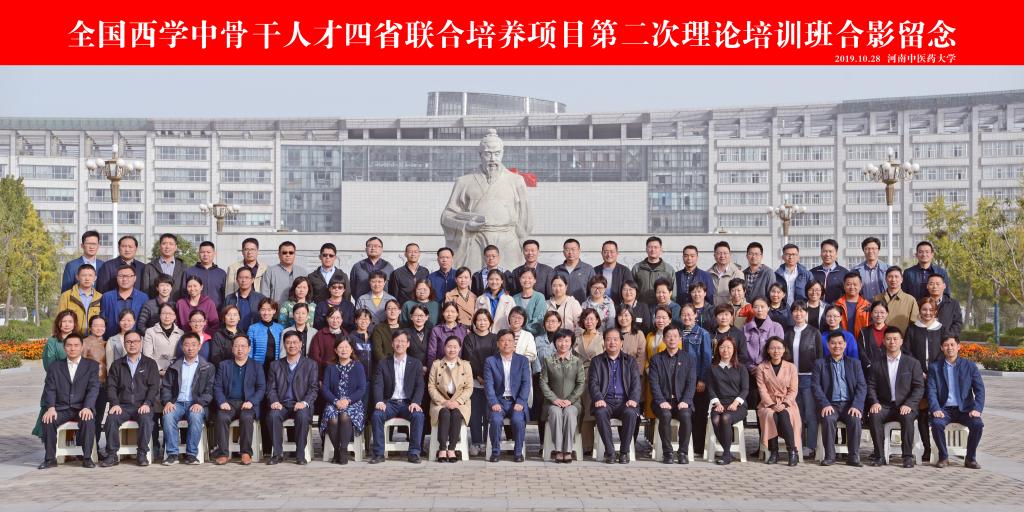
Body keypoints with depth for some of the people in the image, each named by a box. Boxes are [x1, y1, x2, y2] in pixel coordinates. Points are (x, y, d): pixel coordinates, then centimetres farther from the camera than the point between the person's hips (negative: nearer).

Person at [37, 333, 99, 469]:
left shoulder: (92, 365, 8)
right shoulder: (55, 367, 13)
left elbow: (94, 388, -4)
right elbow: (50, 389, 3)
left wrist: (87, 407, -22)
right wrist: (51, 408, -17)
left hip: (82, 408, -2)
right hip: (61, 409, 2)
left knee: (88, 420, -33)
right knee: (48, 420, -27)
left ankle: (87, 458, -23)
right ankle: (50, 458, -16)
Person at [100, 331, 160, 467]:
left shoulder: (150, 364, 13)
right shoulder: (117, 364, 19)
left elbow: (154, 386, 3)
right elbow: (111, 386, 9)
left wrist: (147, 404, -13)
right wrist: (115, 404, -9)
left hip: (143, 406, -2)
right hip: (123, 406, 2)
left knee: (146, 419, -33)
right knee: (111, 418, -29)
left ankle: (142, 453, -22)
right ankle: (112, 455, -20)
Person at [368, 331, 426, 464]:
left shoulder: (416, 364, 10)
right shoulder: (383, 364, 10)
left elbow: (419, 386, 1)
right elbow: (378, 384, -1)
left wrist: (415, 402, -19)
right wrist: (379, 401, -21)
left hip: (408, 403, 0)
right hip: (390, 403, 0)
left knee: (418, 415, -31)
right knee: (377, 415, -30)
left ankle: (414, 453, -21)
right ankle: (379, 454, -22)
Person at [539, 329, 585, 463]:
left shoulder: (577, 362, 8)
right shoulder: (547, 361, 8)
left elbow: (581, 383, 3)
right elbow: (543, 382, 2)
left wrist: (570, 400, -10)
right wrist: (555, 399, -10)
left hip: (572, 402, 0)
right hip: (553, 402, 0)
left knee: (569, 412, -34)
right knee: (556, 412, -34)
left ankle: (568, 451, -31)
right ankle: (558, 451, -31)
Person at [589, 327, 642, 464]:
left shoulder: (630, 361, 16)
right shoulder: (596, 361, 14)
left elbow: (636, 383, 6)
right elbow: (593, 383, 3)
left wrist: (633, 399, -13)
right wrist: (598, 399, -16)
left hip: (624, 402, 0)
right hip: (605, 402, 0)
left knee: (631, 413, -33)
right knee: (600, 412, -34)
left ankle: (624, 452, -20)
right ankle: (609, 452, -25)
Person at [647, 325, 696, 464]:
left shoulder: (688, 359, 13)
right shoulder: (656, 359, 11)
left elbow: (691, 383, 3)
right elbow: (654, 383, 0)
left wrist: (685, 401, -13)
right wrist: (661, 401, -15)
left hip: (682, 401, 0)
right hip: (663, 401, 0)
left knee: (686, 415, -33)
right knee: (665, 415, -34)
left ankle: (682, 453, -19)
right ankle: (668, 453, -21)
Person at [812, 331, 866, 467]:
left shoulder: (854, 363, 16)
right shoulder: (820, 364, 12)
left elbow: (862, 386, 5)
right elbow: (816, 386, 1)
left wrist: (856, 405, -12)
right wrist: (825, 405, -15)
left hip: (850, 404, 1)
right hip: (830, 404, -1)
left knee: (855, 419, -30)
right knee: (828, 419, -32)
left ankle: (853, 457, -20)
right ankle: (829, 456, -20)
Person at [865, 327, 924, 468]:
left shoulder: (913, 363, 6)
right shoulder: (877, 364, 11)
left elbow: (919, 388, -1)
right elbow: (871, 386, 7)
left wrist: (908, 404, -16)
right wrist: (874, 402, -12)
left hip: (905, 406, -1)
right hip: (884, 406, 1)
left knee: (907, 417, -35)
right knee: (874, 415, -31)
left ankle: (908, 456, -23)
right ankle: (880, 456, -23)